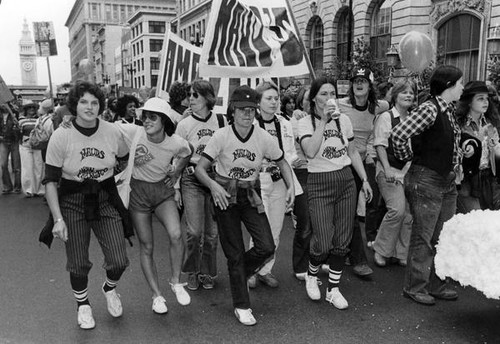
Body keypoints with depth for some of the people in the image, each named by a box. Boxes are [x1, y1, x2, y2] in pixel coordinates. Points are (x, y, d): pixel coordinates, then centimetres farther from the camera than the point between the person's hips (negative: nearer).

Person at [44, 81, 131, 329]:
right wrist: (58, 219, -16)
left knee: (119, 261, -2)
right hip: (73, 201, -1)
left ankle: (109, 289, 34)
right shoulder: (61, 136, -12)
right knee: (78, 264, 7)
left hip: (106, 199, 2)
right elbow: (50, 181, -11)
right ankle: (83, 304, 38)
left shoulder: (112, 132, -7)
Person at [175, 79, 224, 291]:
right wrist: (176, 187, 0)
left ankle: (207, 273, 25)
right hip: (191, 179, -1)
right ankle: (192, 272, 15)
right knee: (194, 231, -8)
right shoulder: (184, 125, 0)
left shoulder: (221, 121, 2)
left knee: (212, 231, 6)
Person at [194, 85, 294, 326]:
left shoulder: (263, 137, -6)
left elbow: (282, 163, 8)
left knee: (267, 246, -8)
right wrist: (213, 185, -32)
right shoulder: (221, 136, -13)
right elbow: (200, 168, -13)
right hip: (225, 196, -3)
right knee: (234, 253, 2)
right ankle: (241, 306, 18)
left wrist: (291, 186, -8)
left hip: (251, 195, 3)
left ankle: (239, 273, 25)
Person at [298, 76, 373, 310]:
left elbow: (353, 152, 16)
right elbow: (310, 152, -21)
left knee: (342, 241, 5)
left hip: (346, 180, 4)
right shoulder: (306, 122, -3)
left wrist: (365, 180, 13)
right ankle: (311, 275, 24)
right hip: (319, 183, -4)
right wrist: (324, 122, -19)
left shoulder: (343, 120, 9)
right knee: (323, 243, -8)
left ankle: (333, 289, 20)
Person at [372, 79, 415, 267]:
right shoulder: (385, 117, -2)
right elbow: (380, 145, -7)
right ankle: (380, 250, 2)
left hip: (409, 170, 6)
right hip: (390, 171, -5)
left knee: (409, 213, 1)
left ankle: (402, 254, 17)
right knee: (397, 209, -17)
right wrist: (387, 169, -16)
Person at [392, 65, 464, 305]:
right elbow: (398, 134, -27)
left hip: (448, 181, 9)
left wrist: (457, 166, 13)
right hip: (426, 180, -9)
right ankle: (415, 287, 16)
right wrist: (408, 157, -12)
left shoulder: (450, 110, 10)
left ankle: (436, 285, 28)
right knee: (423, 238, 1)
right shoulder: (429, 109, -18)